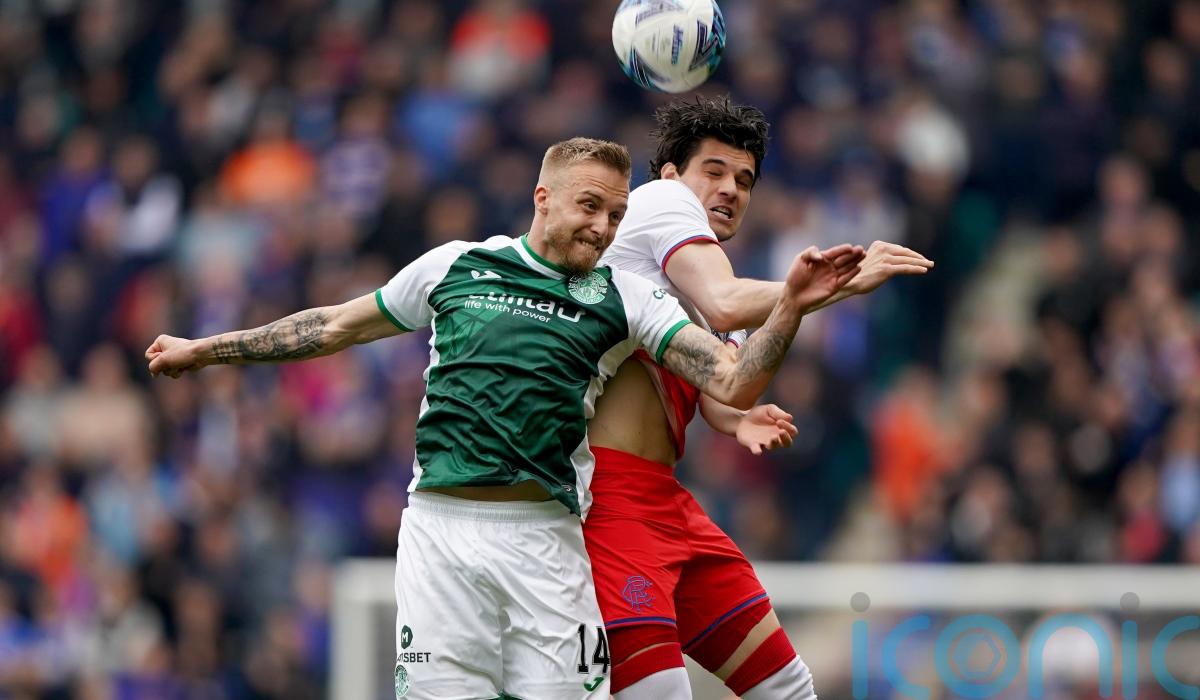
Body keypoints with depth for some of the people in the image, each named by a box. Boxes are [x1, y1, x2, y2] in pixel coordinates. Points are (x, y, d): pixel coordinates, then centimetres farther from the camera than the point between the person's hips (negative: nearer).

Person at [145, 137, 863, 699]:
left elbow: (734, 383, -1)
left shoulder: (625, 298, 9)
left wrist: (791, 306, -18)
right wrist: (207, 350, 28)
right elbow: (339, 326, 24)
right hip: (441, 525, 0)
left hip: (545, 537, 0)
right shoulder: (454, 265, 12)